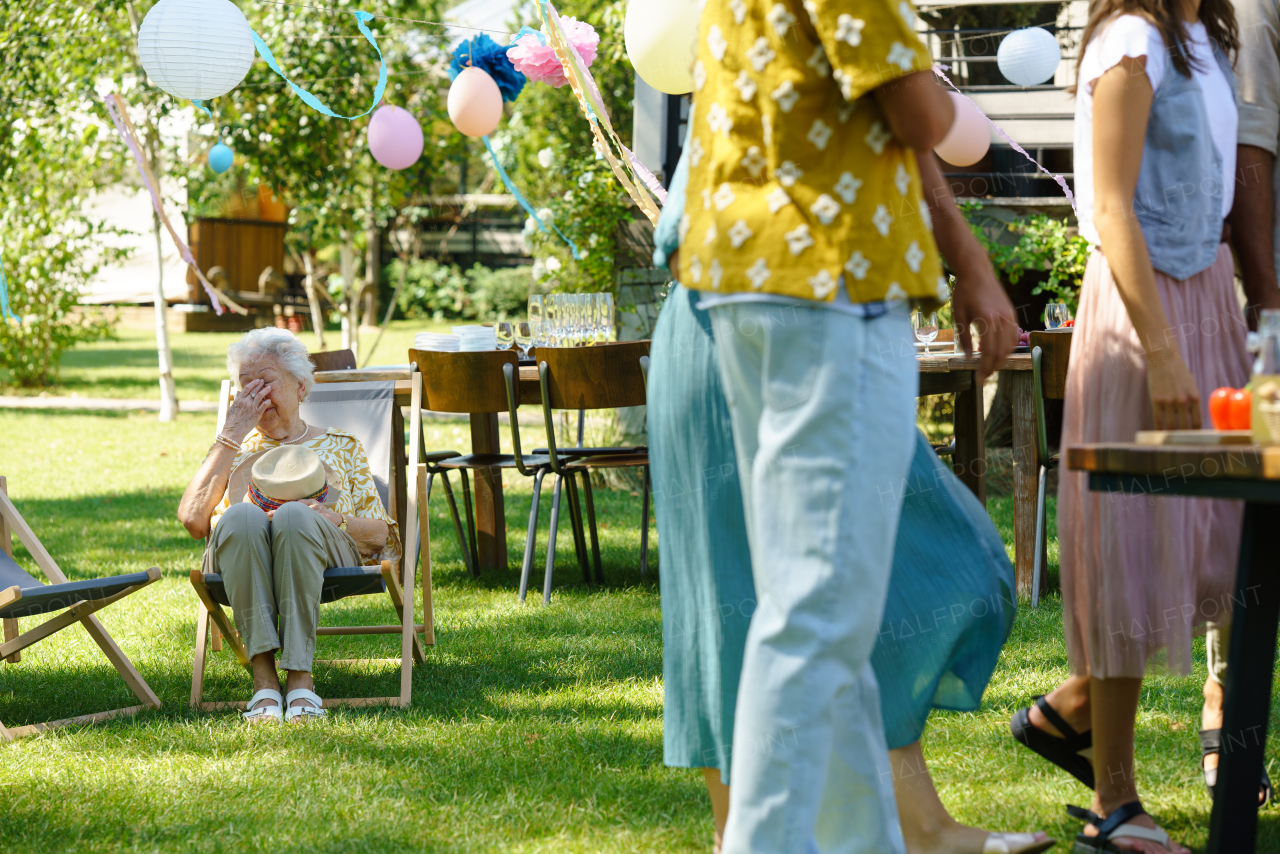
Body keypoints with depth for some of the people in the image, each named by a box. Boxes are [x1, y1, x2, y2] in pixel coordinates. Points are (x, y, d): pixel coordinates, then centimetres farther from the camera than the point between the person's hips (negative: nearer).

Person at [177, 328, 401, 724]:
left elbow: (381, 534, 16)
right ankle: (264, 676, -44)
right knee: (242, 515, -37)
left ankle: (300, 676, -43)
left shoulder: (342, 447, 28)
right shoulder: (234, 449, 30)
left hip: (325, 550, -1)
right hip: (238, 549, 1)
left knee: (294, 516, -38)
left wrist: (335, 518, -6)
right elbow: (193, 520, 9)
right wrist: (231, 436, 9)